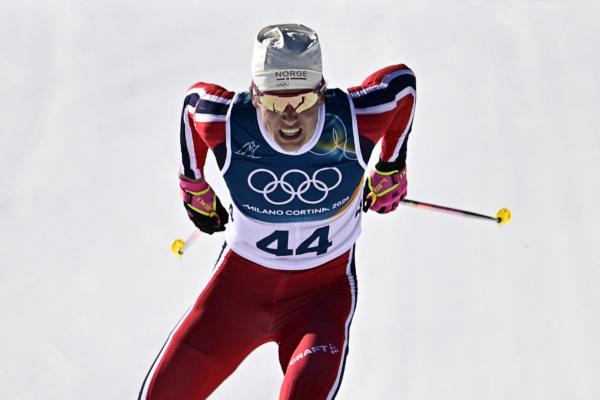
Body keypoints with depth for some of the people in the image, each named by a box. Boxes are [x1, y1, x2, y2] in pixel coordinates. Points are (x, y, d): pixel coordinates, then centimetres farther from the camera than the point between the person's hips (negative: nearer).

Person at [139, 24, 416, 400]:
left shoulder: (353, 121, -24)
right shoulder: (227, 123, -23)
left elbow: (402, 81, -3)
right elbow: (196, 98, 2)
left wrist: (391, 167, 10)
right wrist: (194, 185, 14)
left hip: (323, 287, -1)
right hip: (241, 281, 2)